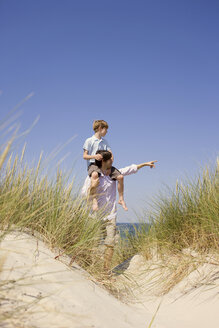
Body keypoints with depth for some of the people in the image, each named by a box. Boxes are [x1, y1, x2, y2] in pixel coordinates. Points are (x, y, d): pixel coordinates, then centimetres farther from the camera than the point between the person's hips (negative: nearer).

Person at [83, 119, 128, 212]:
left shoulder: (104, 141, 18)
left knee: (120, 176, -10)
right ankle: (94, 200, -38)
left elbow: (110, 152, 18)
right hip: (93, 164, -6)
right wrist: (94, 156, -21)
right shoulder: (89, 141, 1)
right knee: (95, 174, -42)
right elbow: (84, 156, -3)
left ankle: (121, 199, 8)